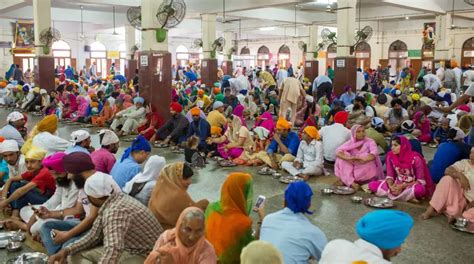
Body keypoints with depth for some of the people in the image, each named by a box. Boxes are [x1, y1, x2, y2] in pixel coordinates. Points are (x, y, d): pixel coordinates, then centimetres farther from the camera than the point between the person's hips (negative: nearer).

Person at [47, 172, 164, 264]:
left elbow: (114, 250, -42)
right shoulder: (108, 205, 1)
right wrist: (66, 250, -2)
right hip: (130, 250, 10)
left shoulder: (115, 211, -29)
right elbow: (94, 235, 10)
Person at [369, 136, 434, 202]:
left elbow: (421, 181, -15)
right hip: (397, 185, 5)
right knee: (372, 185, -17)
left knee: (419, 189, -40)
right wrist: (391, 186, -21)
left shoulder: (415, 158, -18)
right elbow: (389, 176, 1)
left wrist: (403, 186, -22)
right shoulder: (390, 156, -6)